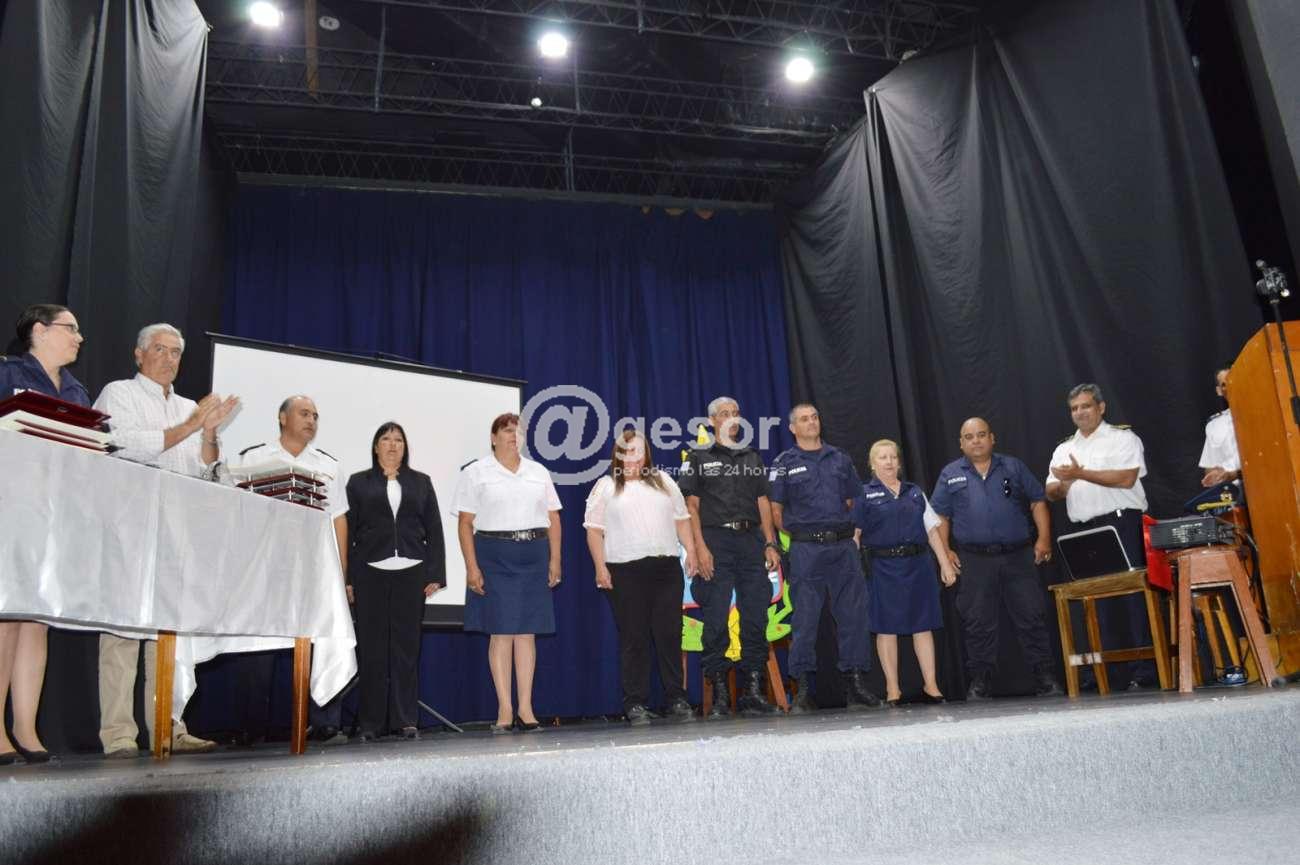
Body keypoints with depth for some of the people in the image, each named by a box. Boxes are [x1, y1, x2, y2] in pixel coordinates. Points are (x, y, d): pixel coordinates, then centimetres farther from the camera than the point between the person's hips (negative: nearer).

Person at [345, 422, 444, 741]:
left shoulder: (421, 482, 14)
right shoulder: (358, 482, 11)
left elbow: (434, 530, 10)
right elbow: (348, 531, 6)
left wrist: (435, 574, 1)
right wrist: (348, 579, -2)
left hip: (411, 574, 1)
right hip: (371, 574, -1)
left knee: (407, 646, 2)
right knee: (372, 647, 1)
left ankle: (406, 719, 8)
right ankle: (370, 721, 8)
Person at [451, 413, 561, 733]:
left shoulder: (539, 472, 15)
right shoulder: (475, 473, 4)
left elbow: (553, 518, 13)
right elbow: (465, 522, -2)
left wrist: (554, 560, 4)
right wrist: (472, 567, -11)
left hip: (534, 556, 3)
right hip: (494, 555, -3)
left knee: (528, 632, 4)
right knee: (501, 632, -3)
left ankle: (526, 707, 10)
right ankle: (504, 709, 4)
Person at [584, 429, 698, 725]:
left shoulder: (663, 482, 18)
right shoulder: (605, 487, 8)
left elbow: (681, 520, 18)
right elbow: (594, 530, 2)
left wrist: (691, 551, 7)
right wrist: (600, 567, -7)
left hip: (666, 567, 3)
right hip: (625, 572, -2)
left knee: (670, 634, 1)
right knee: (633, 638, 0)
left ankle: (677, 700, 9)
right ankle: (635, 704, 7)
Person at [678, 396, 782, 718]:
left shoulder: (753, 458, 18)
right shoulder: (698, 458, 8)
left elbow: (763, 502, 15)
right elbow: (691, 505, 1)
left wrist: (770, 544, 4)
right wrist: (700, 547, -10)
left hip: (750, 540, 4)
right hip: (716, 539, -3)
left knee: (756, 618, 2)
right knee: (716, 621, -5)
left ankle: (753, 691, 10)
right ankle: (719, 695, 3)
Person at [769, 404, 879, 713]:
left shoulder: (840, 459, 15)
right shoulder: (784, 464, 5)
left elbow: (854, 502, 17)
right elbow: (776, 512, 3)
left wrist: (844, 531, 7)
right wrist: (801, 534, 0)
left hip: (843, 546, 3)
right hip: (806, 550, -3)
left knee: (853, 614, 3)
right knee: (804, 619, -2)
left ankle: (855, 682, 12)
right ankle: (804, 689, 5)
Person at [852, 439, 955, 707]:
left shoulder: (914, 492, 15)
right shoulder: (864, 494, 3)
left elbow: (932, 529, 13)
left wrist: (945, 564, 7)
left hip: (918, 564, 3)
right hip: (884, 567, -3)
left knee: (923, 624, 4)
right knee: (887, 627, 0)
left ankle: (930, 685, 13)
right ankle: (892, 689, 9)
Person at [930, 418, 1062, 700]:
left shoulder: (1013, 467, 11)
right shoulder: (950, 474, 9)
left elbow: (1038, 502, 10)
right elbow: (940, 516, 8)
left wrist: (1044, 538, 0)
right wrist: (945, 550, -2)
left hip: (1018, 556, 1)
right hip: (974, 560, 0)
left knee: (1031, 617, 2)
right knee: (978, 623, 2)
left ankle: (1045, 678, 11)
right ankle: (979, 681, 11)